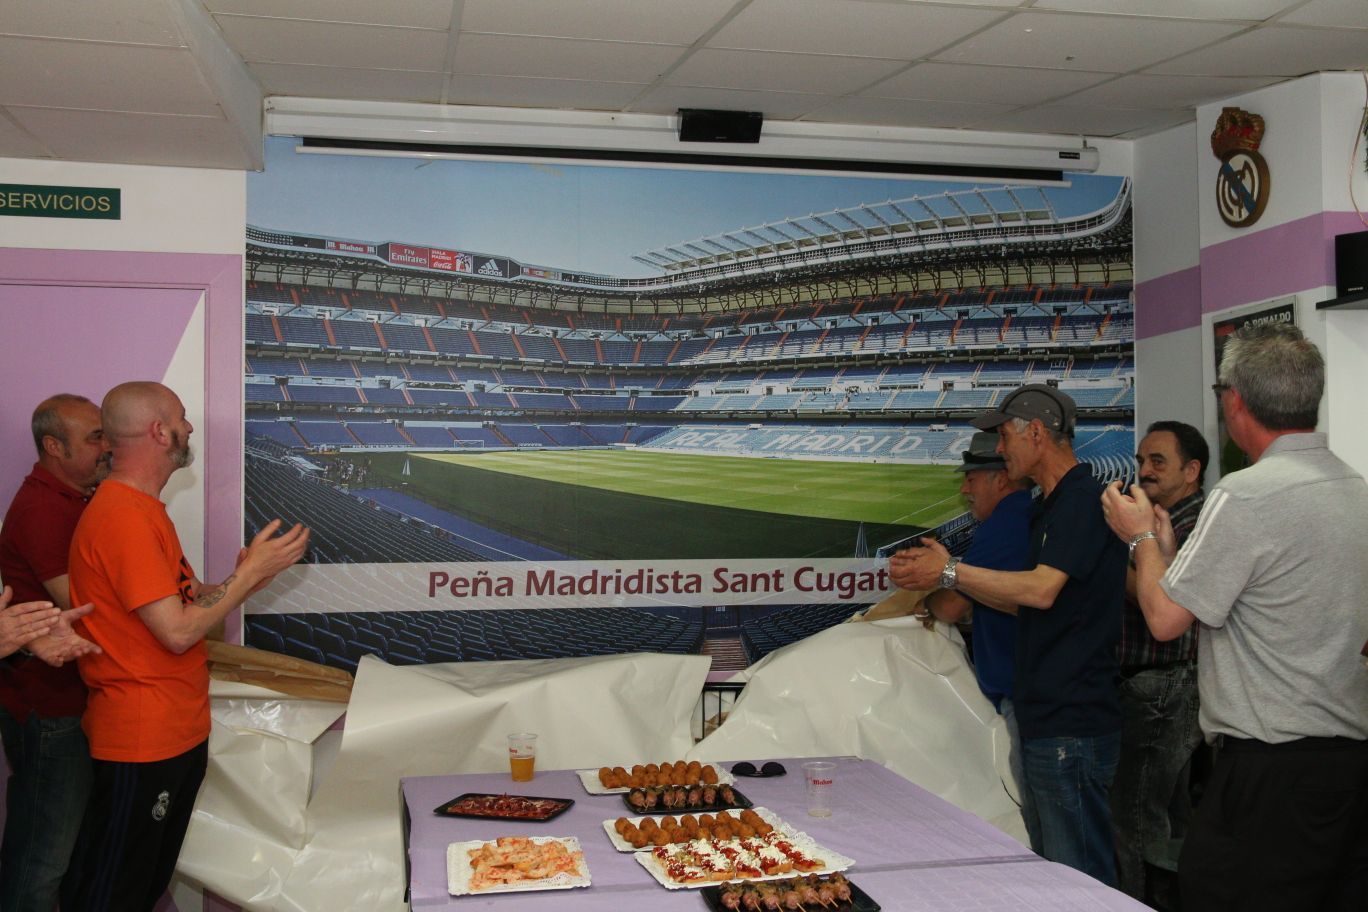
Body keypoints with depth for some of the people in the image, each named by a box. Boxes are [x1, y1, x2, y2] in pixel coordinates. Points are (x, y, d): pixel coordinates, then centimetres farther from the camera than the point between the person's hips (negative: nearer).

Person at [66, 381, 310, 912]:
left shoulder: (142, 508, 12)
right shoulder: (124, 517, -21)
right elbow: (178, 632, -23)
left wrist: (243, 578, 0)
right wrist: (251, 572, -14)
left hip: (179, 730, 10)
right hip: (141, 743, -10)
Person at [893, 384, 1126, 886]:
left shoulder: (1083, 498, -13)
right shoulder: (1054, 505, 19)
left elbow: (1041, 589, -22)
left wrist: (951, 571, -13)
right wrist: (951, 582, 14)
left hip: (1071, 725, -11)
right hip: (1044, 717, 11)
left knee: (1079, 878, -5)